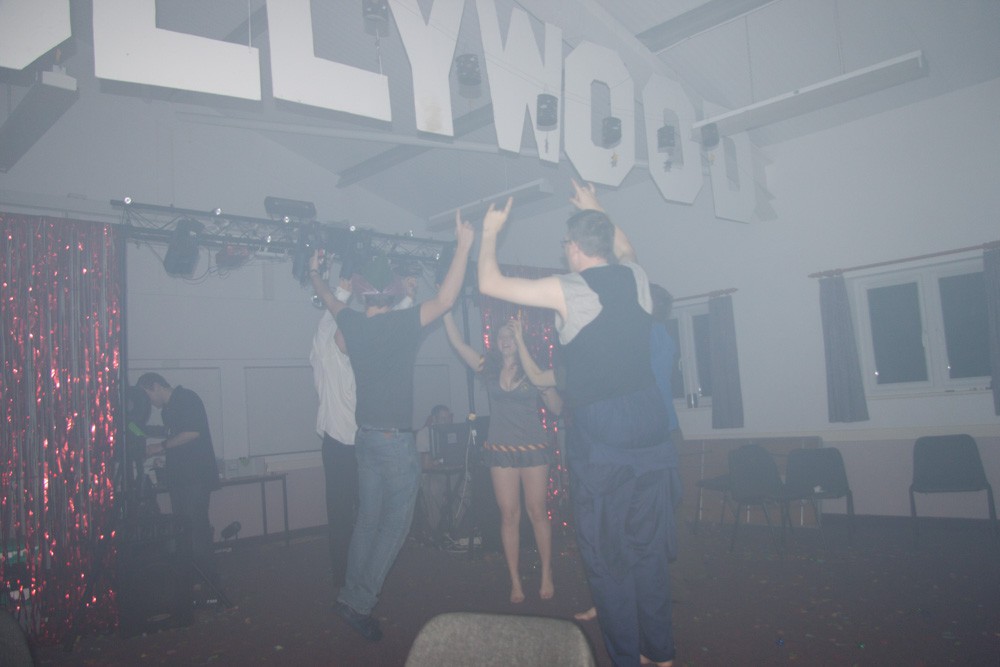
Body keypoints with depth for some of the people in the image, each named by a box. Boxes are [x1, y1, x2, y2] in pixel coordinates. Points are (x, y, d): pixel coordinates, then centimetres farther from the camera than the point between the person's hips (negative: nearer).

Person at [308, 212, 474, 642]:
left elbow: (329, 300, 23)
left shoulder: (351, 323, 2)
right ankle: (359, 602, 1)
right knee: (394, 525, 3)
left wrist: (315, 273, 42)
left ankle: (352, 596, 22)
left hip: (365, 437, 7)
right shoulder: (400, 324, -14)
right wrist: (464, 245, -20)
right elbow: (444, 300, -22)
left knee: (368, 520, 16)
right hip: (395, 441, -6)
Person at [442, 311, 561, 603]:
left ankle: (547, 575, 15)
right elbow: (456, 341, 1)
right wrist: (446, 307, -4)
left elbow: (557, 408, 3)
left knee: (537, 512, 2)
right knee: (509, 515, 3)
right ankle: (515, 581, 10)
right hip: (501, 450, 1)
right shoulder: (489, 368, 6)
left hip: (534, 448, -1)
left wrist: (546, 387, -16)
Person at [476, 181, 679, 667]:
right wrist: (595, 210, 40)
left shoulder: (567, 290, -10)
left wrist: (491, 231, 13)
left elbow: (489, 283, -1)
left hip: (599, 436, -6)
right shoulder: (636, 277, 6)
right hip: (651, 429, 6)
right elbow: (625, 248, 32)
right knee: (649, 545, 15)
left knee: (605, 555, 6)